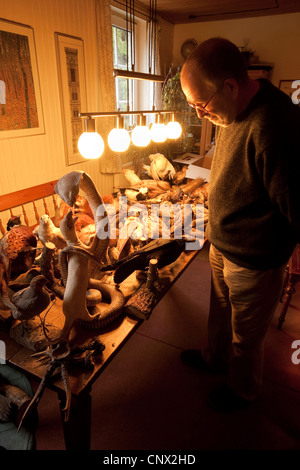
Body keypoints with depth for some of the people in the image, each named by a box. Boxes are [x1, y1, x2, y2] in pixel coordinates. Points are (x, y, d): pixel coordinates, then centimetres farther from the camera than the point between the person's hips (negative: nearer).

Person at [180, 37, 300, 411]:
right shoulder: (233, 113, -1)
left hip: (254, 261, -7)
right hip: (221, 244, 8)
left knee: (245, 335, 18)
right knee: (220, 311, 29)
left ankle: (243, 388, 48)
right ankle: (214, 358, 57)